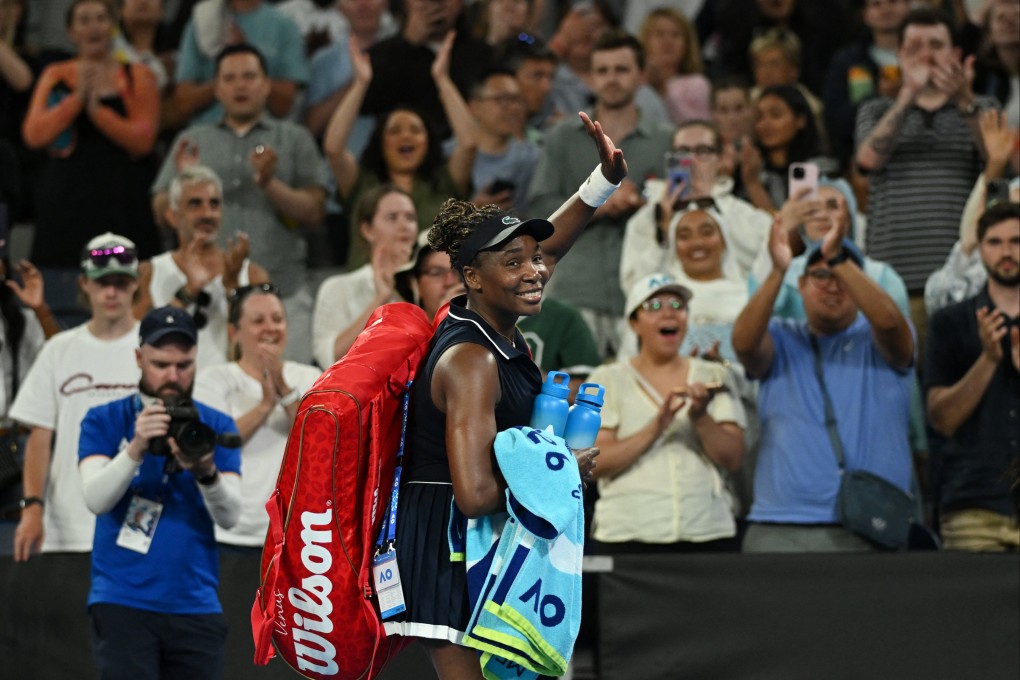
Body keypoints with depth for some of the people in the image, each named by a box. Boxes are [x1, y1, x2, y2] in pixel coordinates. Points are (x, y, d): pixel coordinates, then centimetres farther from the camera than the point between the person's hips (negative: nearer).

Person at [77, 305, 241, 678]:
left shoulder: (216, 426, 8)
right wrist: (136, 448, -26)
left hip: (196, 607, 3)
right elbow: (96, 498, -11)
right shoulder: (105, 421, 3)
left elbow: (229, 515, -3)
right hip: (122, 603, -3)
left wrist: (205, 474, -23)